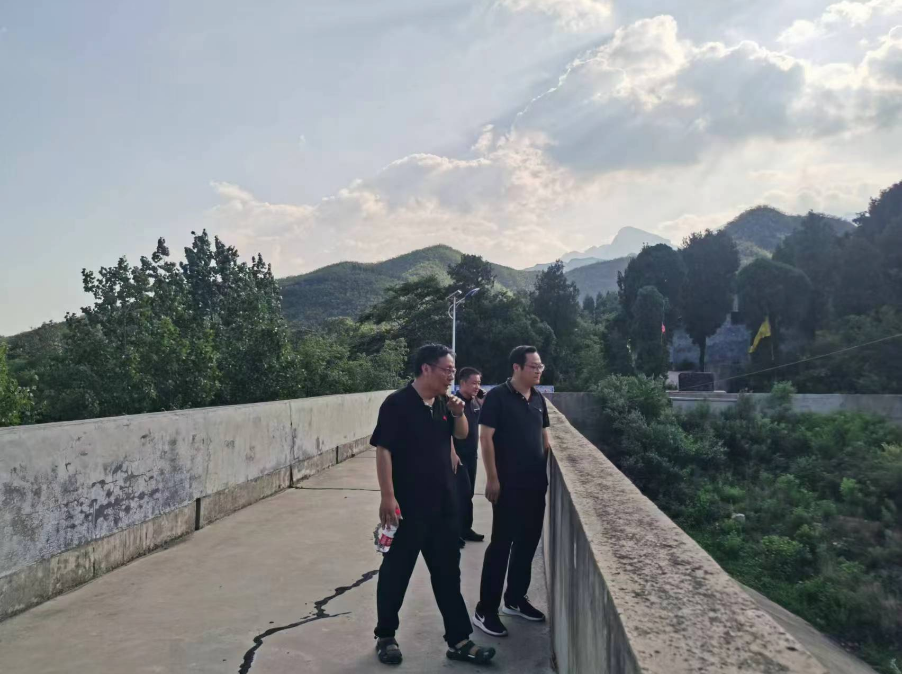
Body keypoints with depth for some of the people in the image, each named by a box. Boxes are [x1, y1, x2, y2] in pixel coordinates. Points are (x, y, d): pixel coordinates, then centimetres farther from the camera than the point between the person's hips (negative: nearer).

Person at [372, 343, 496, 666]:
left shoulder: (442, 402, 6)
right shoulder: (397, 403, -15)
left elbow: (462, 435, 18)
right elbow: (383, 450, -17)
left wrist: (458, 413, -4)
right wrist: (388, 497, -21)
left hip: (444, 504, 7)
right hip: (408, 506, -6)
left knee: (448, 573, 14)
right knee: (396, 572, 9)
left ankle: (459, 640, 24)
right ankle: (385, 636, 28)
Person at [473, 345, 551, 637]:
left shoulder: (538, 399, 10)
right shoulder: (498, 396, -11)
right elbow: (486, 437, -13)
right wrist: (492, 478, -16)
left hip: (535, 483, 7)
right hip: (508, 484, -7)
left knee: (528, 542, 14)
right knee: (501, 544, -2)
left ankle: (515, 599, 31)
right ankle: (485, 610, 8)